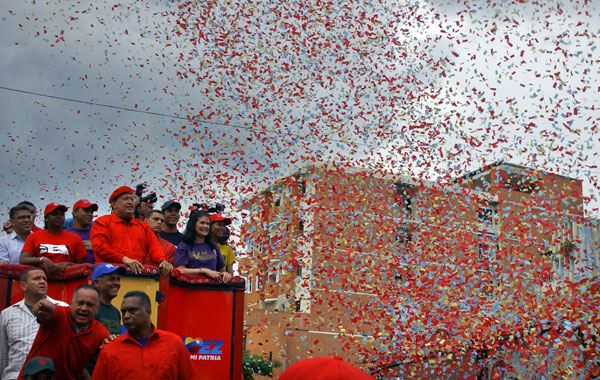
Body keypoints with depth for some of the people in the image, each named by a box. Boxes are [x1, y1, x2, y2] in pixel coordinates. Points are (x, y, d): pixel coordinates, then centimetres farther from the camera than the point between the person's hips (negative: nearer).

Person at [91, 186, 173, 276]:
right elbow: (100, 246, -4)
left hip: (137, 273, 5)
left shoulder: (143, 226, 27)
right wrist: (124, 259, -16)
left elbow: (153, 245, 16)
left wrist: (163, 261, -7)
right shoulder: (102, 222, 11)